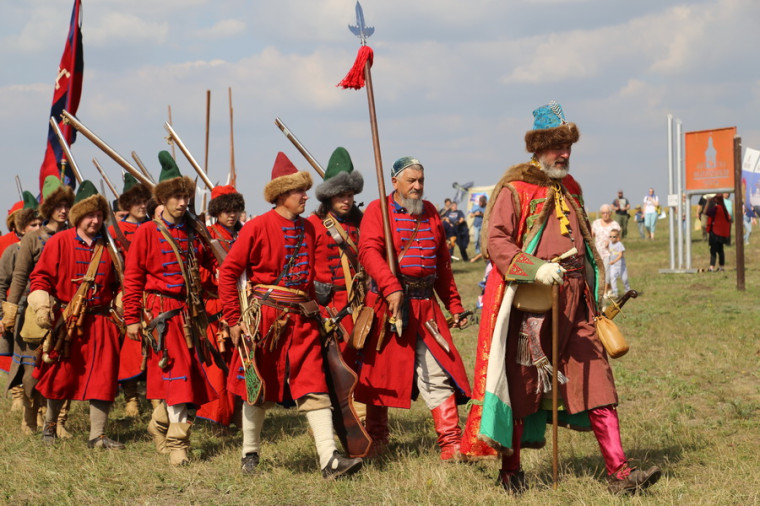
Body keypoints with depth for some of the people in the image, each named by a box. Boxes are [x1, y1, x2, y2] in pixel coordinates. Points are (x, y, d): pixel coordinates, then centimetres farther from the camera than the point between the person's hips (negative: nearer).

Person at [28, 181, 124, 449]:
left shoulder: (108, 246, 8)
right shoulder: (60, 242, -3)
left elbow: (117, 284, 17)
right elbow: (40, 276, -3)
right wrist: (42, 306, -16)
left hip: (100, 323, 3)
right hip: (66, 323, -3)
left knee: (102, 378, -1)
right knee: (61, 374, 7)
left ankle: (97, 436, 5)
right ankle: (50, 425, 29)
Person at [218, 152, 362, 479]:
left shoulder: (308, 228, 9)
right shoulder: (258, 227, -8)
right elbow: (228, 272, -7)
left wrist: (314, 308, 15)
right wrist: (234, 319, -9)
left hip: (301, 319, 4)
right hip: (264, 318, -4)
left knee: (314, 387, -6)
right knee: (260, 389, 8)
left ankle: (329, 460, -13)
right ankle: (250, 454, 26)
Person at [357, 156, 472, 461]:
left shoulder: (430, 212, 15)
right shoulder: (377, 210, -2)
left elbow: (442, 263, 20)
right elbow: (369, 251, -17)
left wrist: (454, 305, 16)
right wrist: (391, 288, -30)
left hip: (425, 306, 4)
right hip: (386, 302, -4)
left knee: (438, 372, -4)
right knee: (380, 371, 7)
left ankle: (451, 443, -5)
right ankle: (376, 438, 23)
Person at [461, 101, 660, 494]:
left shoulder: (570, 189, 18)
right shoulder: (514, 189, -4)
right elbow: (495, 241, -14)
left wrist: (594, 296, 24)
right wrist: (536, 268, -26)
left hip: (575, 303, 6)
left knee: (596, 381, -2)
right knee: (521, 385, 4)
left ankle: (619, 473, -4)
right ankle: (510, 471, 18)